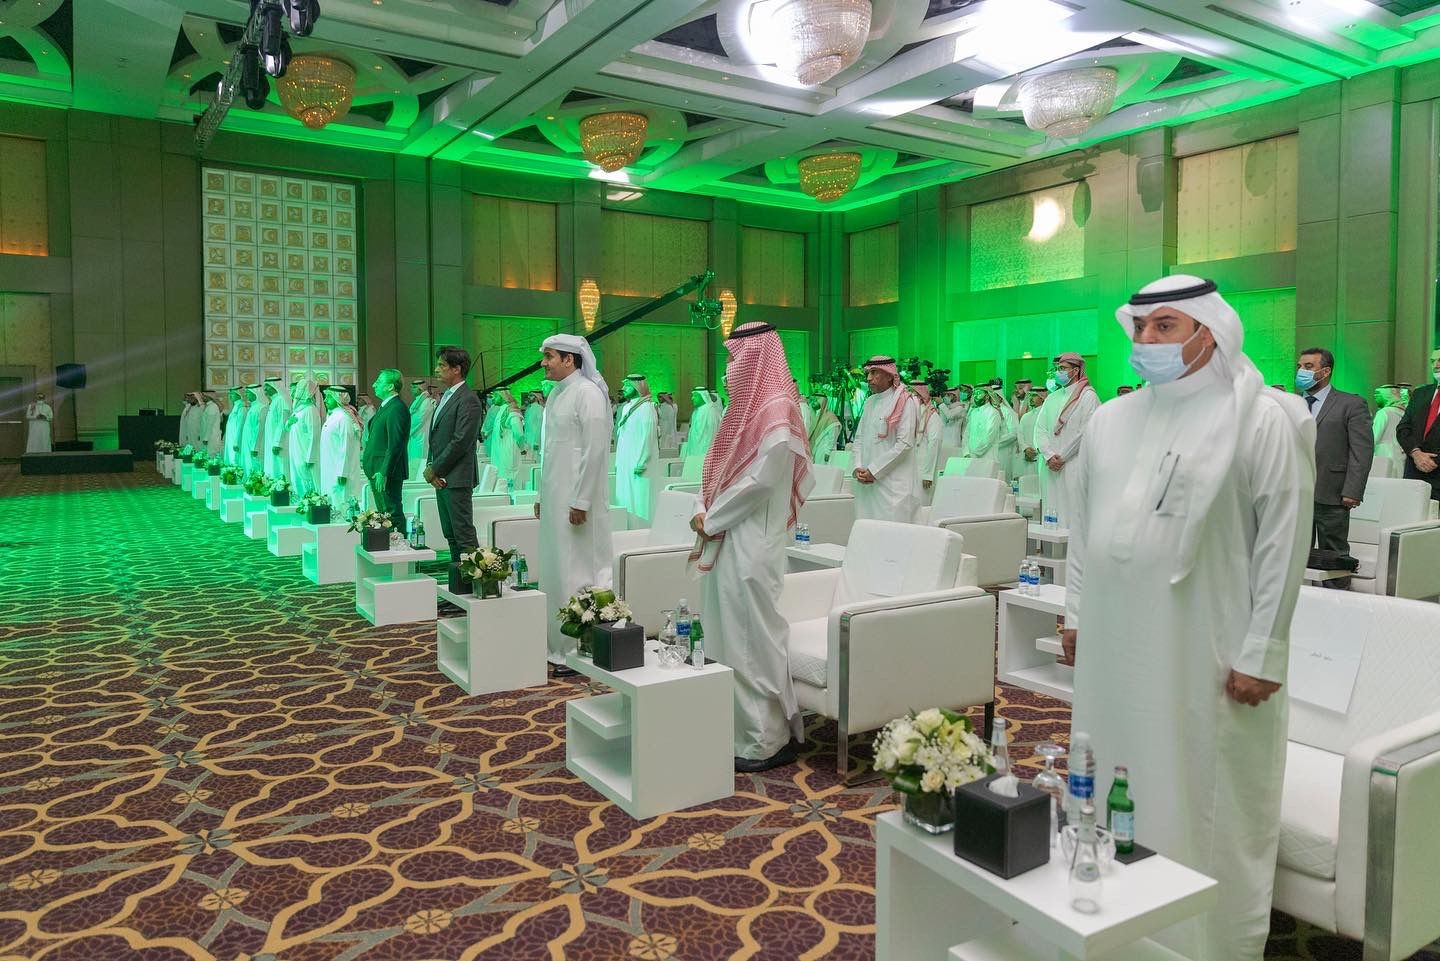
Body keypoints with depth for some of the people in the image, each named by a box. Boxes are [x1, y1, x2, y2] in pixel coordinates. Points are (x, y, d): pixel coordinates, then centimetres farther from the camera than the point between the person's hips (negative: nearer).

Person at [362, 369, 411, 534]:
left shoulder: (397, 409, -17)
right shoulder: (384, 406, 16)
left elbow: (395, 445, -22)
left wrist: (383, 472, -22)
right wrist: (365, 457, 17)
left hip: (387, 471, -11)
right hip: (377, 470, 11)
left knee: (392, 513, -6)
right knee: (383, 513, 14)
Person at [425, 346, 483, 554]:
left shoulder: (468, 400, -12)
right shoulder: (444, 397, 17)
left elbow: (461, 441, -18)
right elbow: (435, 438, 18)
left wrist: (434, 469, -12)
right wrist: (431, 467, 3)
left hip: (456, 478, -9)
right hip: (441, 477, 9)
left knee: (464, 535, -8)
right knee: (450, 534, 12)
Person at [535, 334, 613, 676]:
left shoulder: (588, 393, -12)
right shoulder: (556, 394, 14)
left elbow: (595, 450, -17)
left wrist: (581, 501, -19)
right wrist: (542, 495, 17)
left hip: (576, 499, -9)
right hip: (554, 499, 9)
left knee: (577, 571, -3)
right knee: (555, 570, 12)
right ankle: (560, 647, 21)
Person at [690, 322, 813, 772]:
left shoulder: (777, 413, -14)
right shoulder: (747, 408, 15)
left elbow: (759, 481, -19)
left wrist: (711, 520, -9)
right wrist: (705, 512, 1)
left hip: (750, 546, -9)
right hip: (725, 543, 9)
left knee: (753, 639, -2)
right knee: (730, 636, 14)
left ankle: (768, 741, 10)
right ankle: (739, 729, 25)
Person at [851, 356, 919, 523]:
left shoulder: (905, 401, -6)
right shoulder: (869, 402, 15)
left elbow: (904, 443, -13)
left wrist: (873, 471, -13)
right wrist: (858, 468, -1)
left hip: (893, 483, -6)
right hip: (866, 483, 6)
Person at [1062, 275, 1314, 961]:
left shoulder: (1262, 421, -6)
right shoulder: (1109, 421, 9)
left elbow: (1284, 543, -8)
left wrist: (1262, 654, -10)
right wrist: (1074, 611, 12)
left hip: (1204, 651, -5)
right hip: (1114, 642, 5)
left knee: (1204, 804, 6)